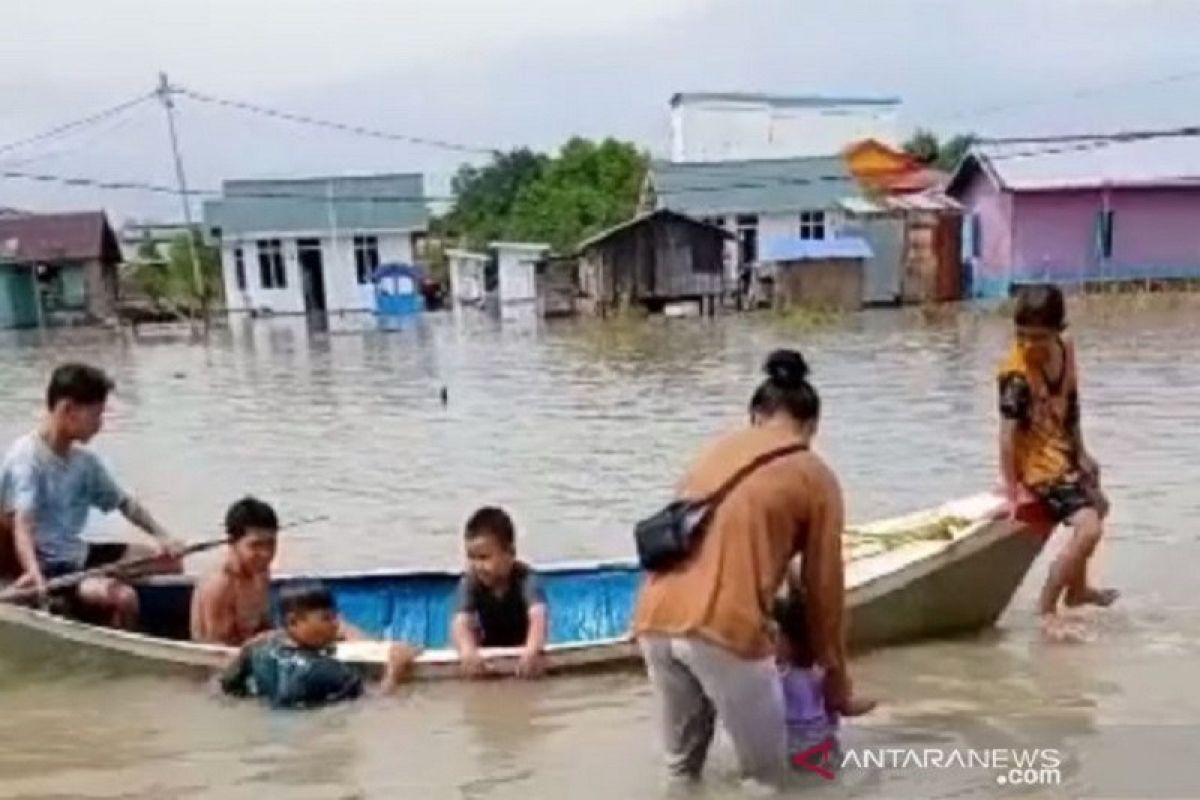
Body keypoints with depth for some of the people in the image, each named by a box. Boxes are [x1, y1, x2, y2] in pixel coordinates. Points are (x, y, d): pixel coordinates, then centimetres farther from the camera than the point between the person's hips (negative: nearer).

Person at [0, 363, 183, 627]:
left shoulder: (83, 460, 5)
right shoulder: (26, 457, -19)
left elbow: (124, 502, 15)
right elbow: (22, 524, -32)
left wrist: (161, 536, 1)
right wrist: (34, 573, -50)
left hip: (80, 554, 9)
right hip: (49, 569, -9)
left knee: (170, 560, 10)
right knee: (123, 597, -30)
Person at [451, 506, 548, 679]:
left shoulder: (526, 579, -27)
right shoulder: (470, 582, -20)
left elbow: (537, 616, -45)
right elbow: (461, 622, -35)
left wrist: (532, 650, -65)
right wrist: (468, 652, -57)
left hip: (523, 651, -2)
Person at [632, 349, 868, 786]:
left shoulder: (718, 448, 23)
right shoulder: (815, 477, 9)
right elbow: (824, 586, 12)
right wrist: (836, 676, 25)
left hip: (655, 618, 6)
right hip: (724, 628, -6)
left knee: (681, 766, 25)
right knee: (766, 776, 15)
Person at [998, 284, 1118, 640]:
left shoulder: (1065, 348, -5)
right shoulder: (1016, 370, -26)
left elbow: (1070, 404, 9)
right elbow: (1008, 433, -27)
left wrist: (1081, 451, 12)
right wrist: (1012, 490, -26)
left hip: (1065, 452, 9)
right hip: (1039, 463, -9)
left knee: (1098, 506, 30)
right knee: (1089, 528, -22)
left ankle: (1077, 589, 50)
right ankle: (1046, 608, -8)